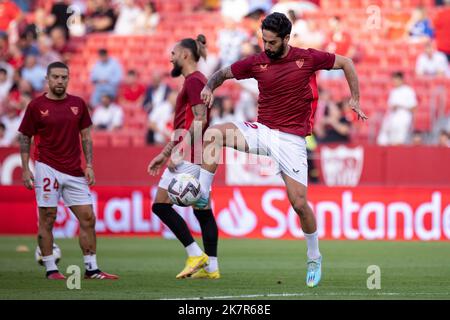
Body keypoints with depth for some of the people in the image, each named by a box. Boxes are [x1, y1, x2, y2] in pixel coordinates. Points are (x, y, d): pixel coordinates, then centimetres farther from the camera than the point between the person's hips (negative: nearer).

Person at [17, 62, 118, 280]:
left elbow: (86, 136, 13)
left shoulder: (78, 104, 8)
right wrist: (25, 169, -4)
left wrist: (89, 166, 4)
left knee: (87, 218, 0)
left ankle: (92, 269, 6)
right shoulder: (36, 106, -2)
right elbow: (25, 138, 3)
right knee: (47, 219, -2)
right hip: (47, 169, -4)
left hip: (74, 172, 4)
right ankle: (50, 269, 5)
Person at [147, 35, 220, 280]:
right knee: (203, 210, 8)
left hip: (190, 156, -10)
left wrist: (178, 151, -21)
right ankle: (211, 267, 6)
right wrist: (163, 154, 25)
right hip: (201, 158, 10)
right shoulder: (196, 81, 21)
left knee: (161, 205, -8)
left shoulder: (193, 81, -10)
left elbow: (200, 119, -20)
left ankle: (196, 254, -11)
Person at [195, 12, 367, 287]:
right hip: (262, 130, 3)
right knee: (214, 134, -22)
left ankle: (314, 259, 13)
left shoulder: (307, 58, -5)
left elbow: (345, 63, 7)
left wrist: (355, 99, 3)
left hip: (291, 139, -3)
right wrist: (210, 87, -8)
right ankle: (202, 196, -17)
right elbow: (224, 73, 14)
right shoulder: (257, 62, 2)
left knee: (299, 202, -8)